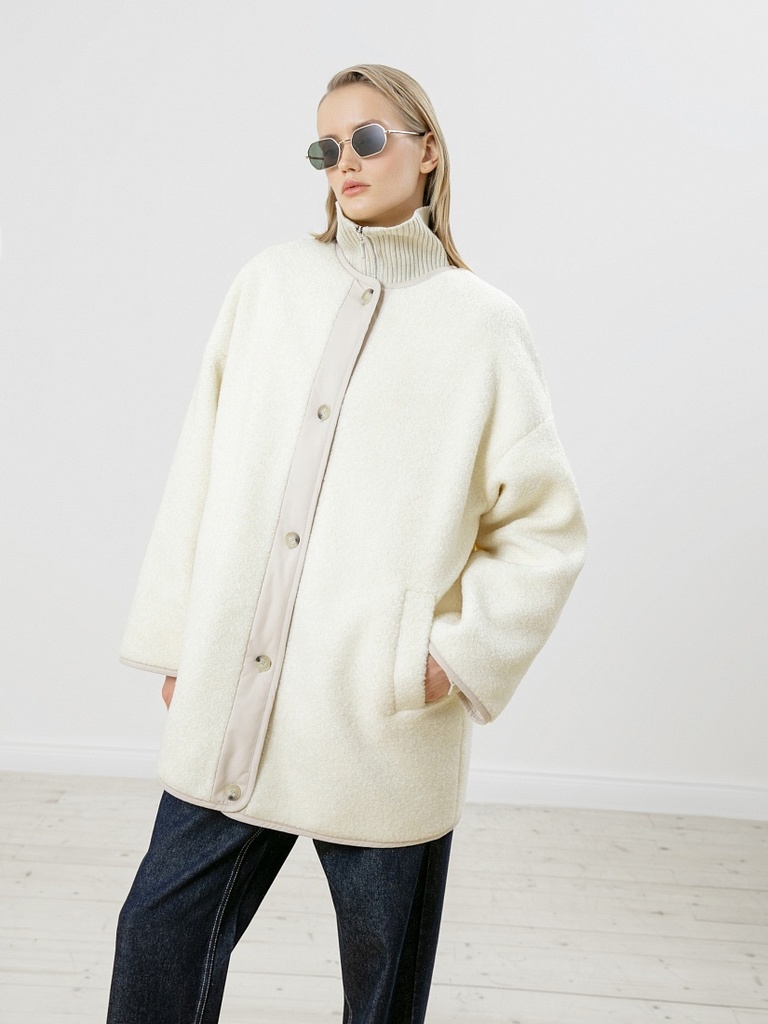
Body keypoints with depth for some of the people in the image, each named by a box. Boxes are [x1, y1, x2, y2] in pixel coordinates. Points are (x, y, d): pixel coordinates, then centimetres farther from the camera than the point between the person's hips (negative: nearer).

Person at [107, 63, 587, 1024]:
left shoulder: (480, 323, 0)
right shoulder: (271, 283, 7)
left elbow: (546, 523, 2)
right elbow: (201, 469, 8)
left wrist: (463, 654, -6)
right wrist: (177, 637, 7)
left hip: (385, 722, -2)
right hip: (229, 705, 3)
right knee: (158, 937, 12)